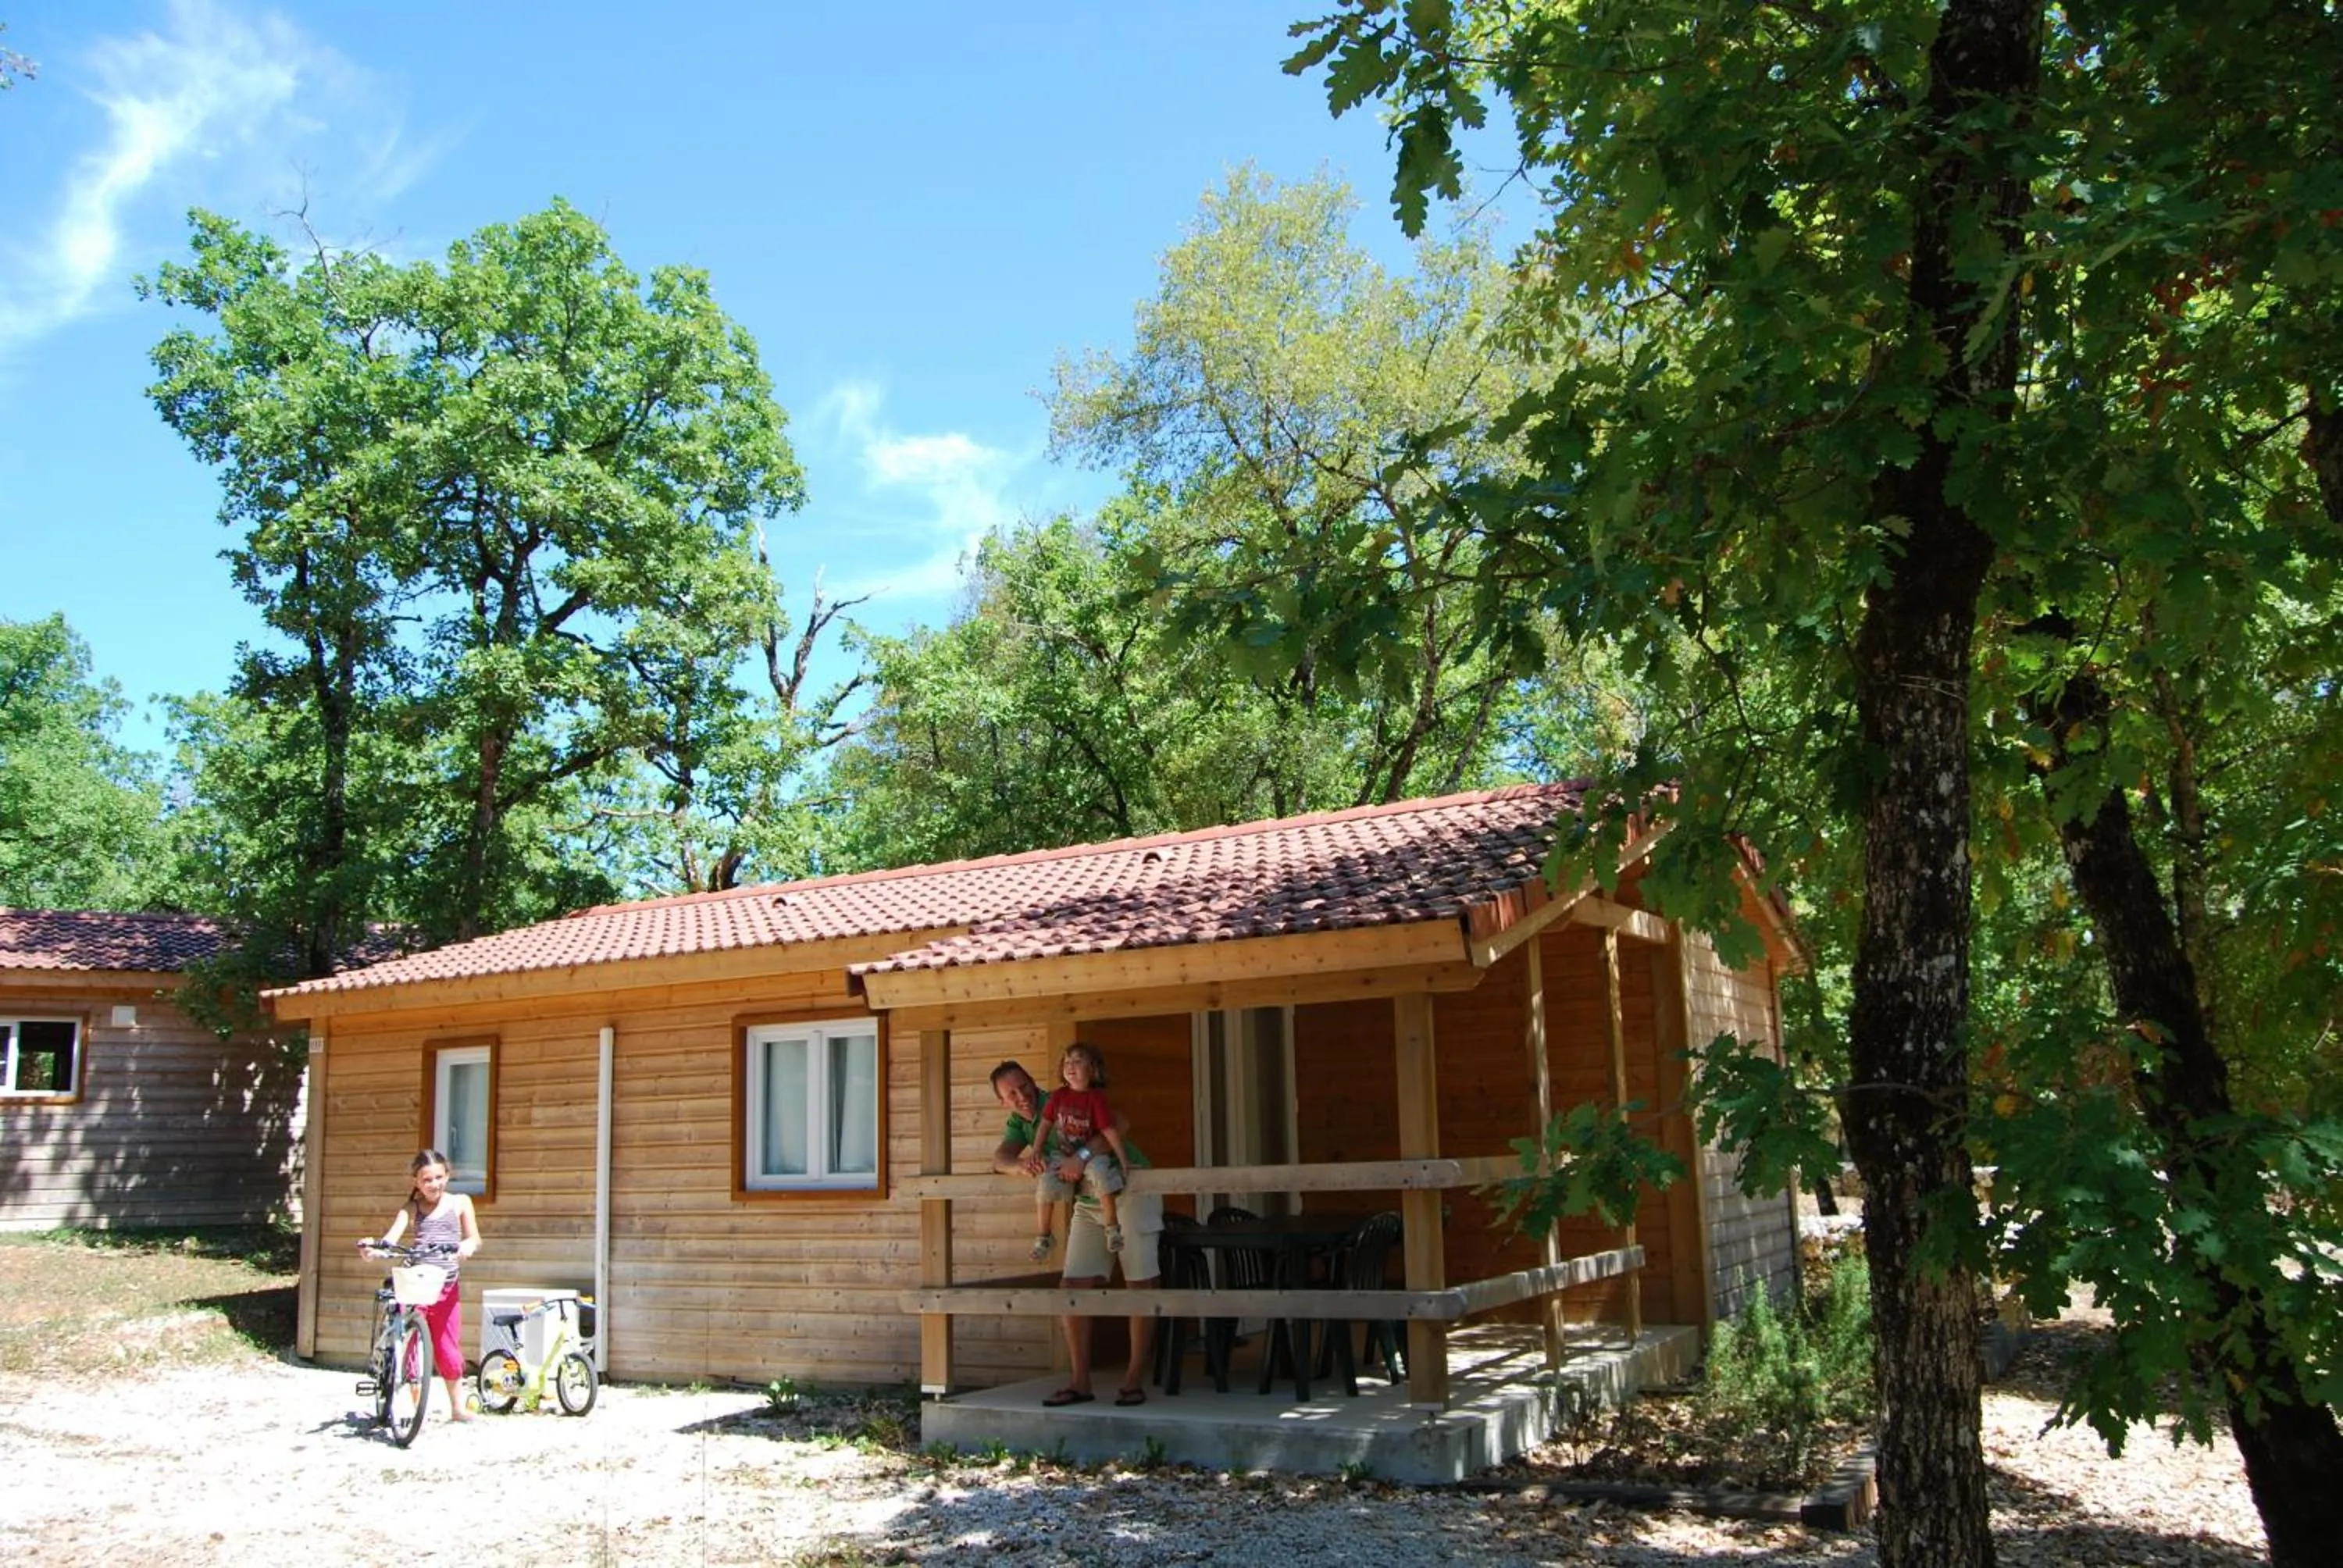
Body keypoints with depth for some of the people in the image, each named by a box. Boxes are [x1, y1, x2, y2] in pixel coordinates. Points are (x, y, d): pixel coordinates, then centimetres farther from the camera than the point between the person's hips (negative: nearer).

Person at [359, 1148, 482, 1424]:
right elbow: (393, 1235, -10)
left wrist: (467, 1246, -21)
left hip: (446, 1288, 0)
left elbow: (474, 1237, 3)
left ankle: (457, 1407, 17)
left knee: (448, 1349, 4)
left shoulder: (459, 1203, 5)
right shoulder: (412, 1207, 4)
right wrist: (375, 1245, -32)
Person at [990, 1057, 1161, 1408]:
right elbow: (1000, 1159, -11)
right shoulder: (1019, 1123, 4)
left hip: (1129, 1191, -7)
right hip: (1088, 1204, 7)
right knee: (1074, 1284, 0)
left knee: (1139, 1285, -5)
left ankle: (1135, 1379, 2)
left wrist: (1081, 1156, -44)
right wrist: (1023, 1164, -33)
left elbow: (1119, 1127, -32)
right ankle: (1080, 1382, 6)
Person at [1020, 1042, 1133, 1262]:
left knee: (1100, 1172, -35)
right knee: (1046, 1184, -22)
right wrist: (1035, 1154, -1)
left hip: (1092, 1155, -3)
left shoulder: (1096, 1097, -10)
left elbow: (1110, 1130, -12)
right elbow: (1045, 1124, 5)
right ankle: (1043, 1237, -3)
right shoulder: (1058, 1096, 0)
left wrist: (1123, 1160, -14)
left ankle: (1111, 1227, -17)